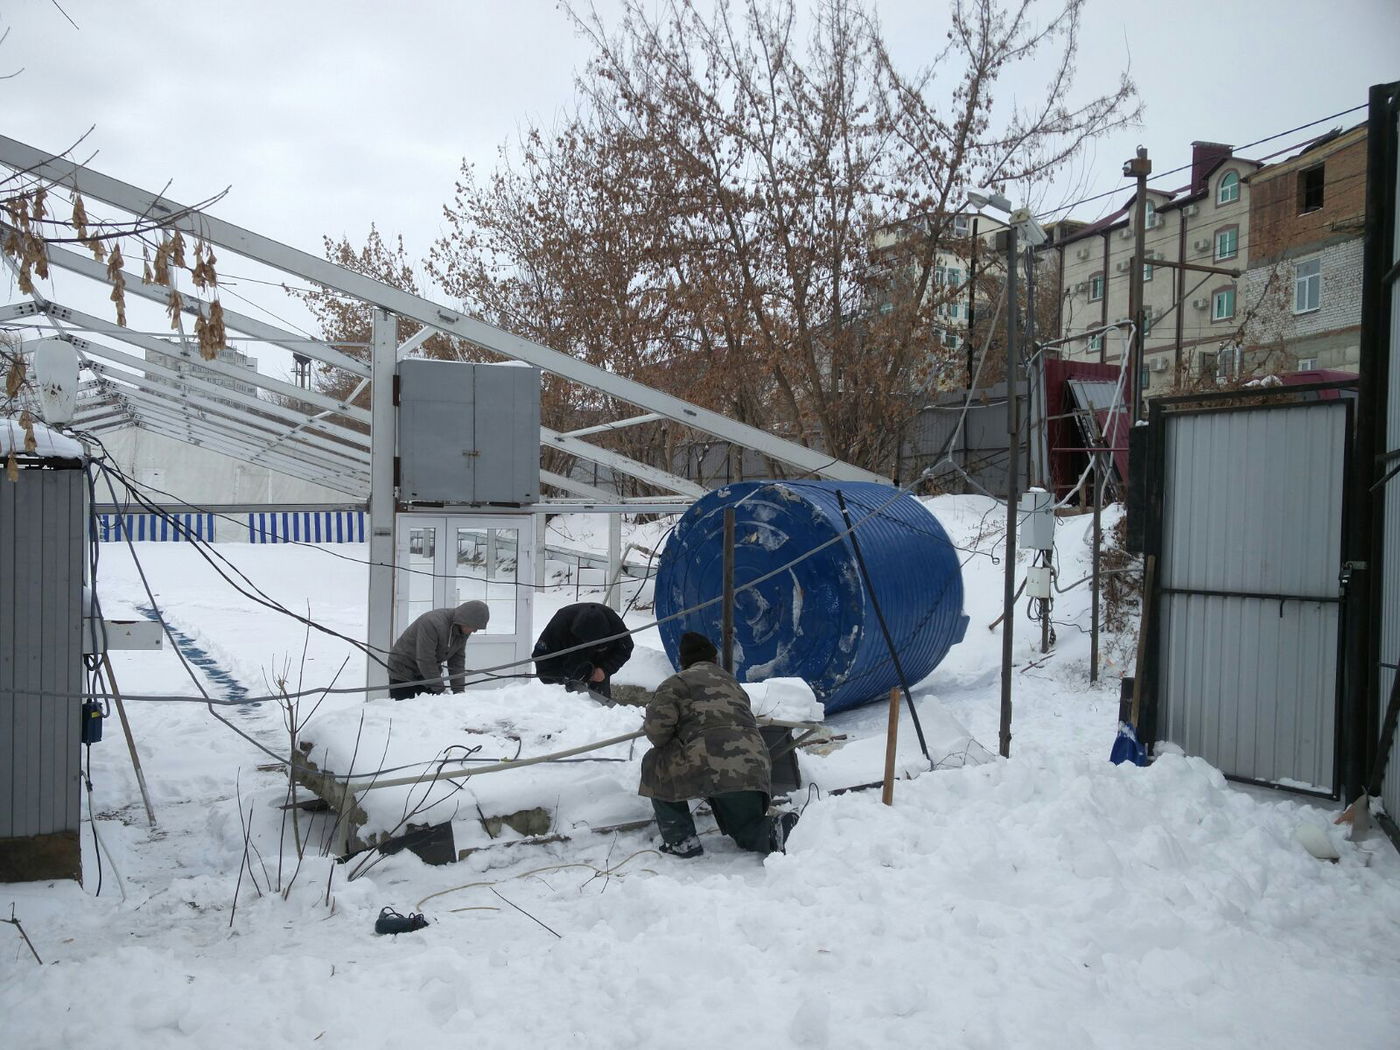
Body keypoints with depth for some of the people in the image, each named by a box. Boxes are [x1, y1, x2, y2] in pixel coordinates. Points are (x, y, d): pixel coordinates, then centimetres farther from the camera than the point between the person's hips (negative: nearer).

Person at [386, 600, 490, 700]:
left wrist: (459, 690, -11)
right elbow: (425, 661, -31)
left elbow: (458, 661, -3)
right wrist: (440, 690, -26)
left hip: (429, 673, 7)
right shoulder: (432, 624, -33)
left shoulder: (463, 631, -8)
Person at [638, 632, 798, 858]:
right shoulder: (733, 684, 29)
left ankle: (680, 840, 14)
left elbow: (657, 724, -3)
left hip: (709, 767, -6)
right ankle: (776, 829, -4)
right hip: (754, 769, 7)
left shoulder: (677, 682, 7)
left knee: (654, 764, 21)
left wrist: (662, 742, 19)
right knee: (749, 831, 29)